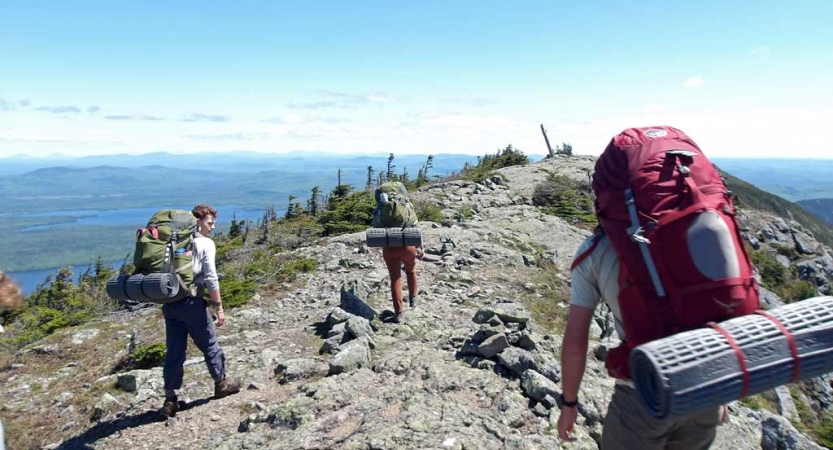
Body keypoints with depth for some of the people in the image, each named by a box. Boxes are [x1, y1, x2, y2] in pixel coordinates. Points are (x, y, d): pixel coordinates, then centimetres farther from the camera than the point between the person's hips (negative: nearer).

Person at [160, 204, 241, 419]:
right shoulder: (206, 244, -6)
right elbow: (211, 278, -13)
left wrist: (166, 300, 19)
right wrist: (219, 307, -9)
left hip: (169, 303, 6)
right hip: (191, 302, -6)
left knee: (174, 351, 10)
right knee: (209, 345, 12)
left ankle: (170, 398, 14)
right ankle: (221, 382, 27)